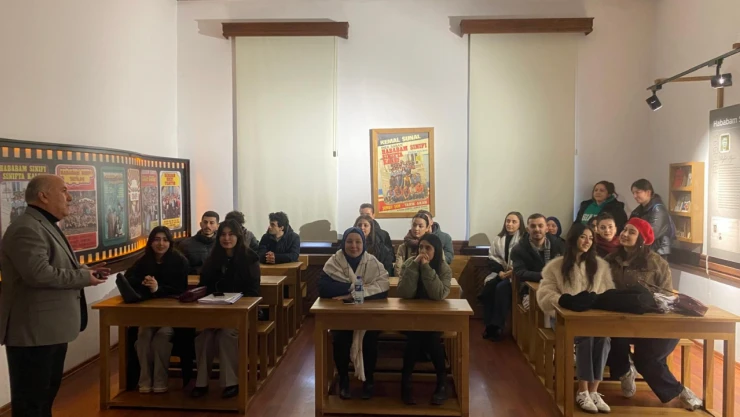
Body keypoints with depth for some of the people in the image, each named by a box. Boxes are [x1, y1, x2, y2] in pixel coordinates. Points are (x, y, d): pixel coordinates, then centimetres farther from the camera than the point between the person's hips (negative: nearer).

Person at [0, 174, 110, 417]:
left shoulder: (46, 226, 16)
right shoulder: (27, 228, -19)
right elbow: (40, 274, -31)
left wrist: (86, 271, 7)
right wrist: (83, 277, -19)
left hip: (51, 329, 11)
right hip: (33, 332, -11)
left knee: (47, 394, 22)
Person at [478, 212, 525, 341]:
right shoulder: (498, 239, 14)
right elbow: (492, 258, 7)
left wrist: (513, 272, -26)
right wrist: (500, 272, -10)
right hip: (500, 273, 5)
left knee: (501, 288, -30)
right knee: (487, 287, -22)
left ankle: (498, 326, -20)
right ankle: (489, 325, -12)